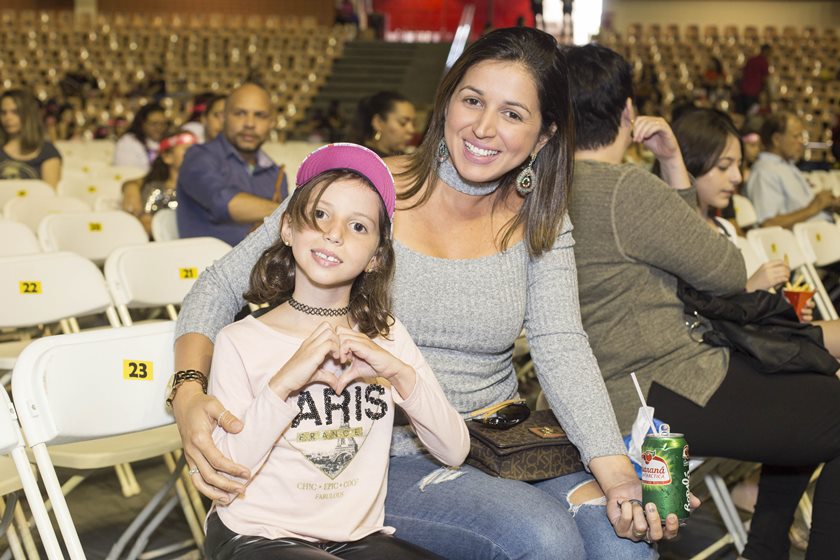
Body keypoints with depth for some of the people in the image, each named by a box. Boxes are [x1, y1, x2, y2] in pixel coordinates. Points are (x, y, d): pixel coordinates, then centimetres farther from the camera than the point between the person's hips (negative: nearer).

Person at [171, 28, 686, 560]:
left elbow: (562, 347, -8)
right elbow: (222, 287, -7)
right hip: (389, 459, -3)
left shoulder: (540, 222, 3)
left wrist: (617, 474, -23)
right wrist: (190, 394, -25)